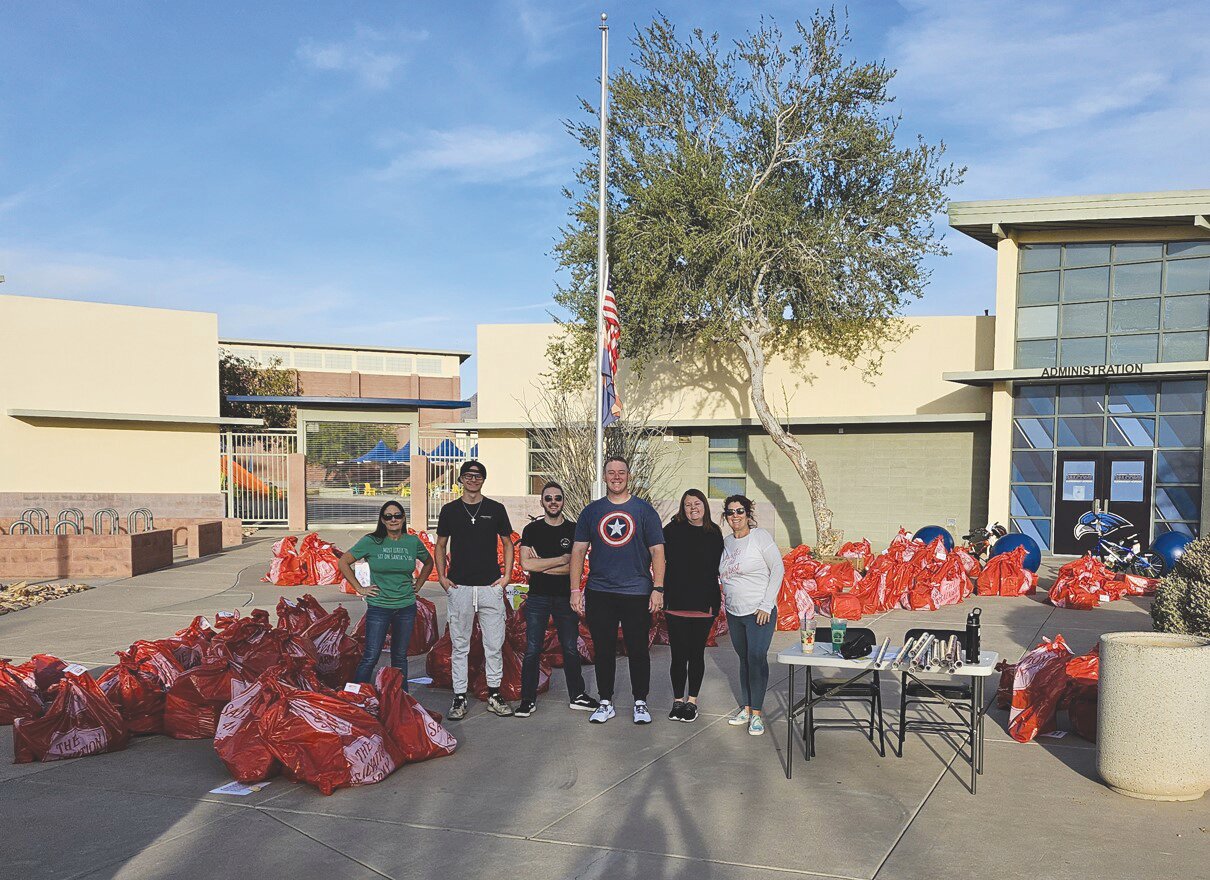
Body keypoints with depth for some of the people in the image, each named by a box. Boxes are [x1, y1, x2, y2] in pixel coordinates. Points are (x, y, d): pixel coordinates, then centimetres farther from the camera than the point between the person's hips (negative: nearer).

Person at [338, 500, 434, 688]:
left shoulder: (413, 542, 3)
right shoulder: (371, 542, -6)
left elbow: (429, 563, 22)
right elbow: (343, 562, -2)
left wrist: (418, 585, 12)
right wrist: (360, 589, -4)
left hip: (406, 607, 3)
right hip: (378, 607, -3)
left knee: (400, 657, 12)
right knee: (370, 657, -4)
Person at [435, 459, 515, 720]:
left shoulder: (496, 509, 5)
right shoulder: (450, 510, 6)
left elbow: (508, 543, 11)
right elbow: (441, 546, 13)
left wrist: (506, 576, 1)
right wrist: (442, 577, 2)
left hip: (491, 586, 0)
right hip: (460, 587, 0)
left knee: (494, 644, 4)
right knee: (460, 646, 5)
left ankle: (494, 695, 16)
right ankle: (459, 698, 13)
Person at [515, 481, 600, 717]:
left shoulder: (573, 530, 2)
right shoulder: (532, 530, 2)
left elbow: (575, 567, -8)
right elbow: (525, 564, -11)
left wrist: (541, 564, -11)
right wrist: (561, 559, -11)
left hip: (566, 598, 1)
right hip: (538, 598, -1)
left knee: (570, 649, 9)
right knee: (532, 650, 1)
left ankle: (576, 696, 21)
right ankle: (528, 700, 10)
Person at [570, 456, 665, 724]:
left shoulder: (644, 510, 4)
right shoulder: (591, 511, 8)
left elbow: (657, 551, 1)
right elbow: (578, 551, 6)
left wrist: (658, 588, -7)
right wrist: (575, 589, -1)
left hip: (637, 593, -2)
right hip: (599, 594, 2)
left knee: (638, 650, 4)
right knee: (604, 650, 8)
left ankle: (640, 703, 18)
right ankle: (605, 703, 20)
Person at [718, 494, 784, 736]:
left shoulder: (760, 537, -8)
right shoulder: (726, 542, 9)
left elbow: (778, 569, -9)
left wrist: (766, 605, -13)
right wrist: (725, 600, 9)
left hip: (759, 612, -6)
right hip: (734, 612, 6)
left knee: (757, 657, -10)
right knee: (744, 659, 12)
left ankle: (757, 712, -2)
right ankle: (746, 708, 19)